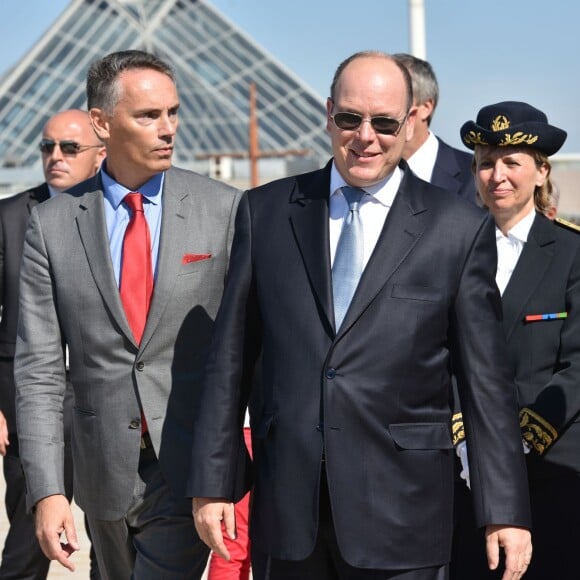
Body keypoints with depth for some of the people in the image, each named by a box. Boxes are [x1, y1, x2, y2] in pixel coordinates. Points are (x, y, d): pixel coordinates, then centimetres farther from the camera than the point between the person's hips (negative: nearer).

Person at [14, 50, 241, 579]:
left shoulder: (224, 210, -5)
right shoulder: (51, 225, -1)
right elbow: (39, 369, -3)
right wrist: (46, 491, -9)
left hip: (190, 469, -2)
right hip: (105, 470, 3)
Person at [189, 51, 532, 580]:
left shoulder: (461, 229, 0)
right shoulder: (265, 212, 6)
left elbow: (487, 381, 1)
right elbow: (231, 358, 7)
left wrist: (505, 512, -2)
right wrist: (213, 482, 4)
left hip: (401, 513, -2)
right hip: (286, 509, 2)